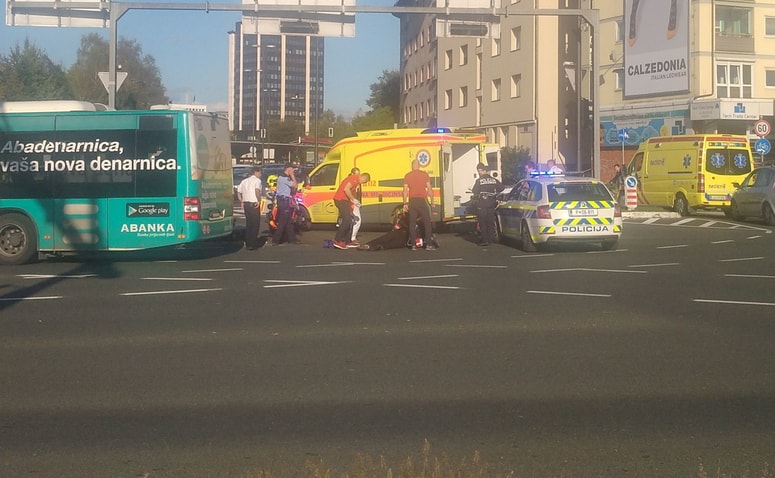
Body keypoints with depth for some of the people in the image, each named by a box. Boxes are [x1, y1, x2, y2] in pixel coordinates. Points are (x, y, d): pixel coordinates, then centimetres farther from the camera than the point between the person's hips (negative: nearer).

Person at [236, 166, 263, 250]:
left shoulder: (244, 181, 17)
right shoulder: (257, 180, -6)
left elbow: (238, 192, 13)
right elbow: (257, 190, -24)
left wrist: (242, 202, 15)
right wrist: (259, 200, -15)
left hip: (246, 204, 7)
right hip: (254, 204, -7)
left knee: (248, 224, 15)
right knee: (255, 224, -2)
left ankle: (247, 244, 16)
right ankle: (253, 244, -5)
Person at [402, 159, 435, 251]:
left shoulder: (407, 176, 6)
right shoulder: (424, 174, 1)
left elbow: (405, 190, 1)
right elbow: (429, 189, -2)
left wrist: (405, 203, 4)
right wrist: (432, 202, 4)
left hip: (412, 201, 2)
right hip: (422, 200, -2)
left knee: (412, 223, 7)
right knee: (427, 222, 3)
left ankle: (413, 245, 3)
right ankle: (429, 245, -4)